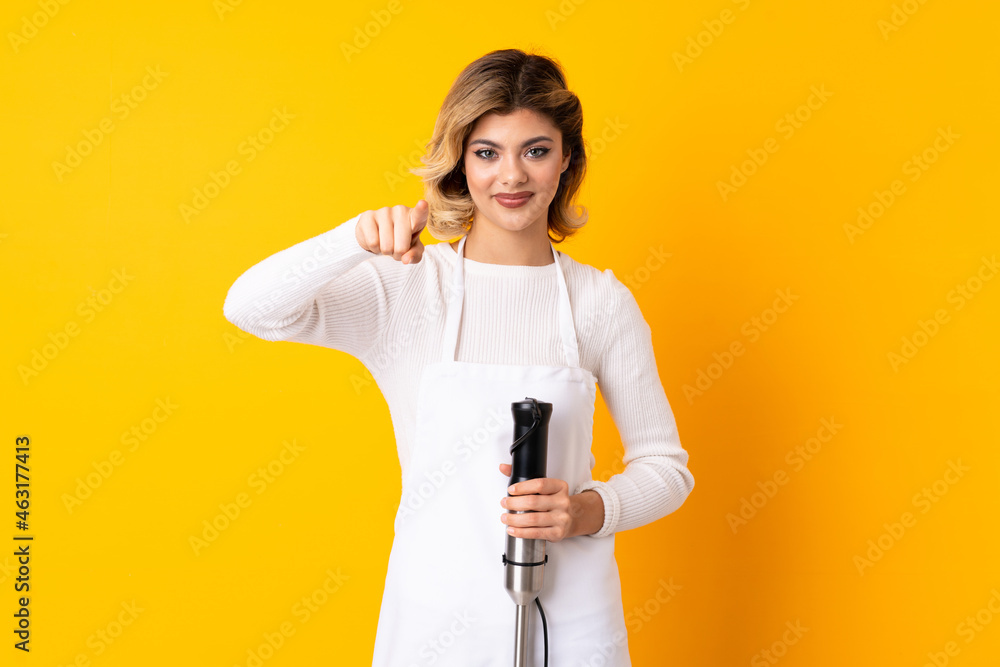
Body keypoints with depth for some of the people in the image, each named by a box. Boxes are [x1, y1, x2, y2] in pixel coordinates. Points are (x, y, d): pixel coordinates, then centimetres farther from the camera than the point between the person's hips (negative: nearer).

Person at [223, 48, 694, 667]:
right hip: (434, 613, -1)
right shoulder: (405, 286, -6)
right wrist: (359, 236, -33)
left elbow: (665, 463, 2)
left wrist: (589, 510, -16)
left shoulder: (600, 300, -3)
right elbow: (251, 307, -19)